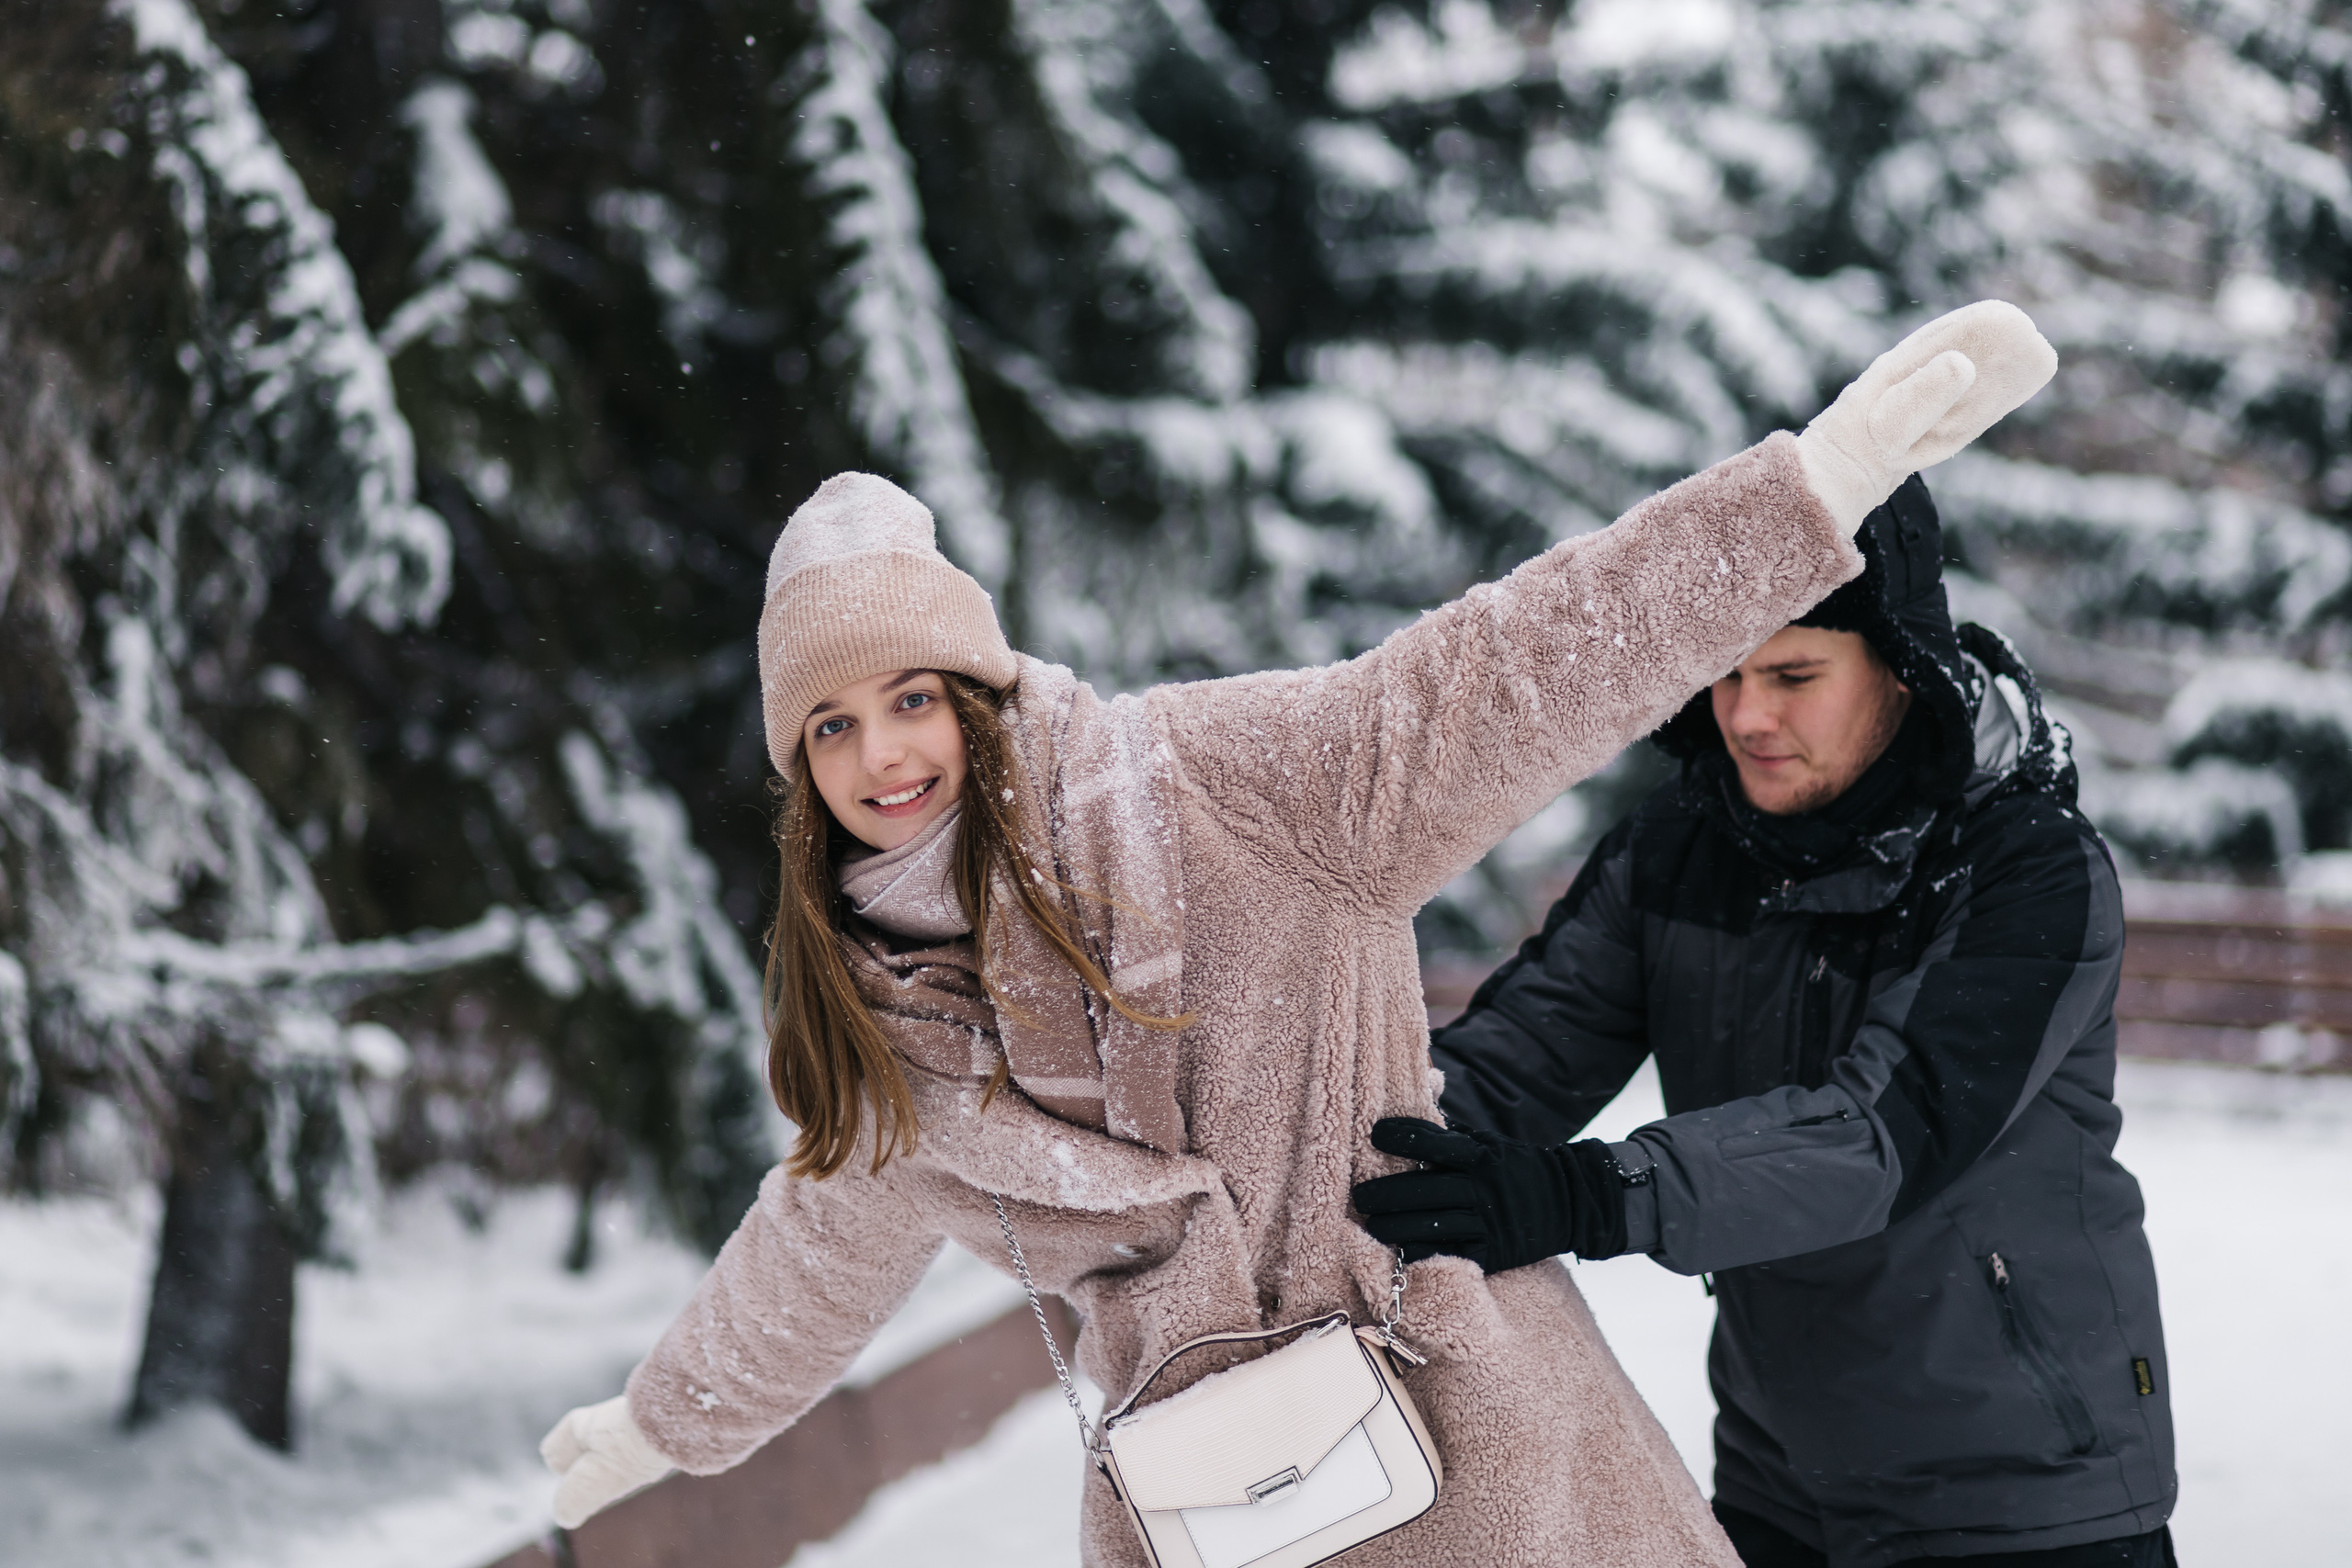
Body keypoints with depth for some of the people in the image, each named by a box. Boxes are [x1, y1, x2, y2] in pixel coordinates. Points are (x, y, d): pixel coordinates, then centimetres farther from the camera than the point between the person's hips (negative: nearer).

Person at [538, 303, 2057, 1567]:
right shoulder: (880, 1023, 6)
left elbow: (1503, 677, -18)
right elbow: (826, 1240, 25)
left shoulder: (1209, 784, -10)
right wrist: (673, 1418, 41)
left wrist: (1820, 475, -27)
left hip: (1460, 1426, -4)